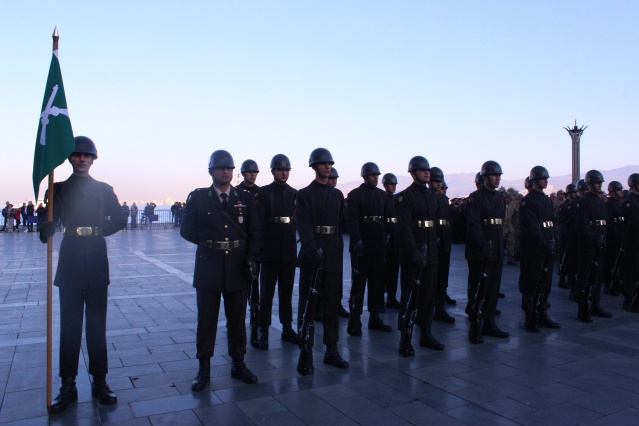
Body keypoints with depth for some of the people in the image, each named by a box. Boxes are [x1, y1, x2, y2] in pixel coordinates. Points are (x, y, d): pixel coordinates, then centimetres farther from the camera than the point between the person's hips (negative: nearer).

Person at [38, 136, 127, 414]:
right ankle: (68, 386, 14)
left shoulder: (104, 190, 10)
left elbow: (119, 219, 7)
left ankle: (99, 383, 16)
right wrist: (46, 231, -26)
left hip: (96, 265, 1)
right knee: (69, 328, 4)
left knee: (97, 327, 7)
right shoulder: (58, 189, 6)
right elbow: (49, 220, -6)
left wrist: (98, 230, -7)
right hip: (70, 264, -1)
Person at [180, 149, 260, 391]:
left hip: (238, 268, 2)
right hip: (208, 268, -1)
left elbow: (253, 232, 5)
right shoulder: (198, 197, 1)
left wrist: (251, 258, -7)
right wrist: (207, 243, 2)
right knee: (206, 320, 6)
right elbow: (187, 230, 5)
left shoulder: (245, 198, 6)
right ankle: (204, 369, 17)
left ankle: (238, 365, 24)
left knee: (237, 318, 11)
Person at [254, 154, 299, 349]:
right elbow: (258, 221, -10)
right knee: (267, 291, 2)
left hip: (289, 251, 4)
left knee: (286, 291, 12)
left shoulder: (294, 194, 10)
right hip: (269, 251, -4)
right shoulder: (264, 192, -1)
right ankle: (263, 331, 9)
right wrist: (259, 245, -18)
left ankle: (287, 328, 22)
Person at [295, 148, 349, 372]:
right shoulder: (304, 194, -1)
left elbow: (343, 221, 12)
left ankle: (331, 350, 17)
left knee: (332, 303, 9)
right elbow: (304, 225, -13)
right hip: (312, 253, -4)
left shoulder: (337, 194, 15)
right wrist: (313, 248, -27)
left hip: (334, 254, 5)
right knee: (308, 303, 4)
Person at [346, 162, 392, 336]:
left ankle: (375, 318, 21)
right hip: (361, 246, -5)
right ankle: (354, 322, 6)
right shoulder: (354, 194, -4)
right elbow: (351, 219, -13)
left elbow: (387, 217, 14)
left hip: (378, 246, 5)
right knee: (358, 283, 0)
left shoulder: (382, 194, 14)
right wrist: (357, 239, -24)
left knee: (377, 283, 10)